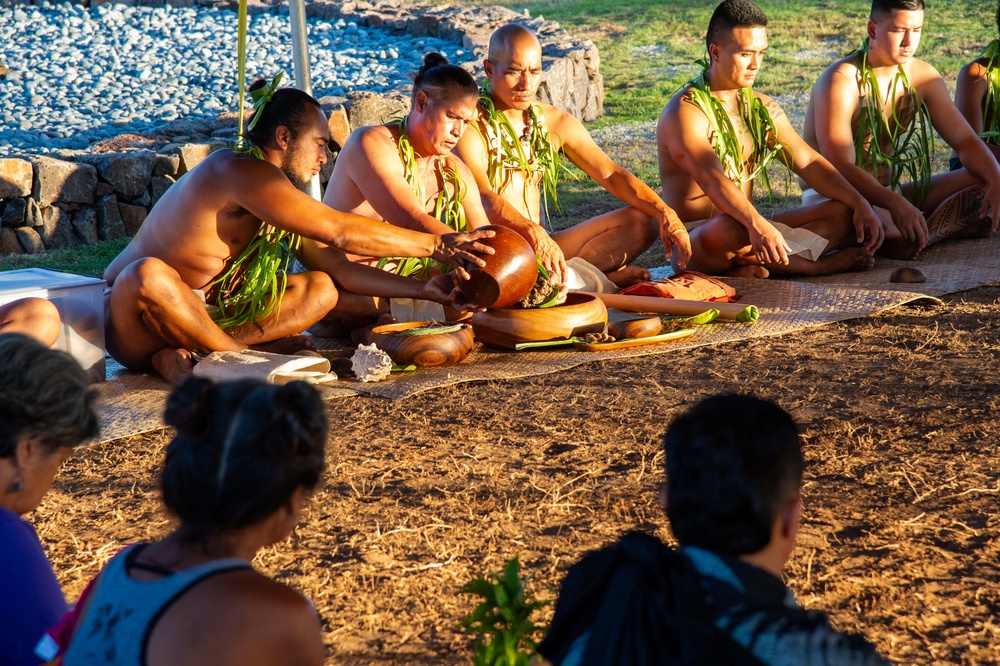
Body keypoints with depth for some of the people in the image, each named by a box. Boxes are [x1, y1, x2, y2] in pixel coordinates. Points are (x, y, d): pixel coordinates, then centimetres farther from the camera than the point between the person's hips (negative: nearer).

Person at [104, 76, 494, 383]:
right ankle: (246, 356, -22)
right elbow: (338, 232, -21)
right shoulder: (242, 173, -20)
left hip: (192, 319, 10)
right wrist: (436, 246, -16)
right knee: (150, 276, -44)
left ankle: (181, 355, -17)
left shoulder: (273, 193, 12)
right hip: (128, 320, -9)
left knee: (320, 290, -2)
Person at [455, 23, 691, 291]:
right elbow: (483, 197, -25)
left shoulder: (555, 122, 13)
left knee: (641, 221, -5)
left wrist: (665, 213, -11)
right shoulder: (472, 125, -8)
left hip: (542, 247, 7)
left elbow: (611, 175, 7)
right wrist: (534, 234, -43)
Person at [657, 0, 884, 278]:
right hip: (694, 244, -8)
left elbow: (809, 162, 10)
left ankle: (752, 262, -28)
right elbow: (712, 179, -31)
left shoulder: (762, 108, 13)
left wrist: (860, 204, -5)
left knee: (844, 214, -7)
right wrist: (757, 224, -48)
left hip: (751, 230, 8)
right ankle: (815, 265, -20)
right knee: (729, 229, -42)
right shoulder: (686, 112, -14)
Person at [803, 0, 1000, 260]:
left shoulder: (922, 77, 3)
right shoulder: (842, 81, -19)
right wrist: (896, 204, -42)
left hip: (887, 194, 7)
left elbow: (965, 140, 5)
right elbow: (841, 168, -27)